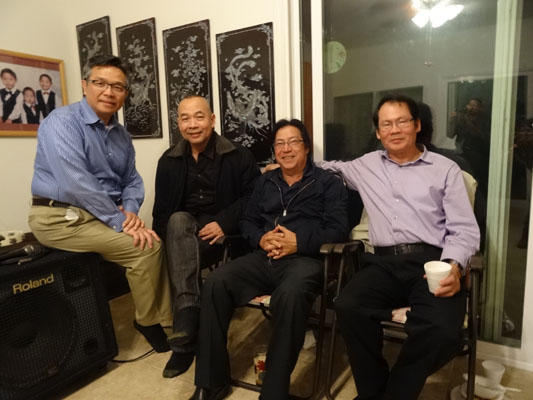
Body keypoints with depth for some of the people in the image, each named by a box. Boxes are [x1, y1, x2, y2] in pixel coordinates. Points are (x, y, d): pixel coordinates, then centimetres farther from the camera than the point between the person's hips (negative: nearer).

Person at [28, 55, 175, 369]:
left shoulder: (121, 134, 9)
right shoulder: (63, 122, -15)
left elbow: (132, 180, 11)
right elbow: (76, 184, -25)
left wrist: (131, 211, -10)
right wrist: (120, 221, -23)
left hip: (104, 215, 8)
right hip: (62, 217, -8)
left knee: (153, 238, -4)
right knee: (146, 246, -18)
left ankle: (166, 316, 10)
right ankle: (148, 320, 4)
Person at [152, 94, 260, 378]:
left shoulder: (238, 156, 0)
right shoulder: (169, 161, 11)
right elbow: (162, 210, 6)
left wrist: (224, 222, -18)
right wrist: (166, 240, -12)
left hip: (223, 236, -3)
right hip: (182, 234, 3)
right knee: (178, 220, -31)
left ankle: (184, 342, -26)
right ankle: (187, 310, -39)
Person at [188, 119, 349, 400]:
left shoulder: (328, 183, 9)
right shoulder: (265, 182, 23)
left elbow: (338, 229, -1)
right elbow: (247, 222, 19)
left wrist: (299, 242, -14)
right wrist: (261, 239, -3)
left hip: (304, 259, -4)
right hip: (262, 258, 4)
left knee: (289, 295, -38)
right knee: (215, 283, -22)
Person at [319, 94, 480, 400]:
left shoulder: (446, 169, 11)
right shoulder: (366, 165, 19)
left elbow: (465, 230, 5)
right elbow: (328, 167, 35)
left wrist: (454, 266, -15)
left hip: (432, 262, -1)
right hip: (386, 263, 2)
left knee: (443, 331, -31)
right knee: (348, 307, -29)